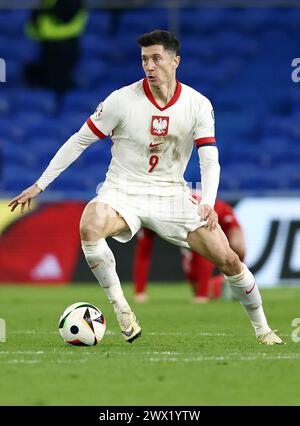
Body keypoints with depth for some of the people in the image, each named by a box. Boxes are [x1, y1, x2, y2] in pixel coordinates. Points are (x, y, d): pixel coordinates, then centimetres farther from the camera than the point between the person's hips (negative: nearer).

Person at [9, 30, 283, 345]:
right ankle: (120, 308, -23)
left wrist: (208, 204, -27)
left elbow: (210, 160, -8)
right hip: (122, 193, -2)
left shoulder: (198, 105, -5)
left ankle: (261, 328, 16)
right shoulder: (122, 100, -11)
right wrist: (39, 185, -4)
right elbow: (79, 141, -4)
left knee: (228, 260, -7)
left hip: (171, 196, 2)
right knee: (89, 226, -36)